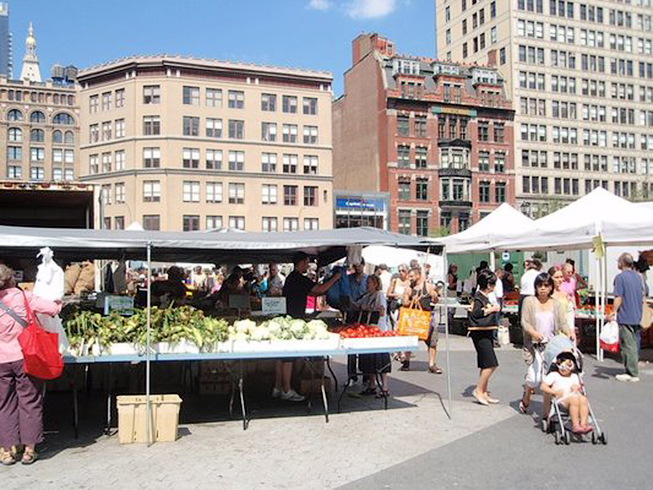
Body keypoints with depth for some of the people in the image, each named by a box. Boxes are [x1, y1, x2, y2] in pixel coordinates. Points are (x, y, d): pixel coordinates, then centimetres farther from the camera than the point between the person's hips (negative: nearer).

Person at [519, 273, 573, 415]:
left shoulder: (556, 304, 13)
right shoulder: (529, 301, 4)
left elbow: (563, 322, 5)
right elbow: (524, 322, -4)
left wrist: (569, 333, -16)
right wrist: (534, 333, -23)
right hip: (533, 344, -2)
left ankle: (546, 410, 0)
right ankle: (525, 400, 22)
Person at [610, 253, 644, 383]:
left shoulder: (620, 277, -12)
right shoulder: (638, 277, 10)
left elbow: (618, 298, -16)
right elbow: (643, 296, 15)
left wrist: (613, 313, -10)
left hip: (625, 317, -8)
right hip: (637, 316, 8)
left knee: (627, 345, -2)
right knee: (633, 344, 14)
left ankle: (632, 374, 0)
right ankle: (632, 371, 20)